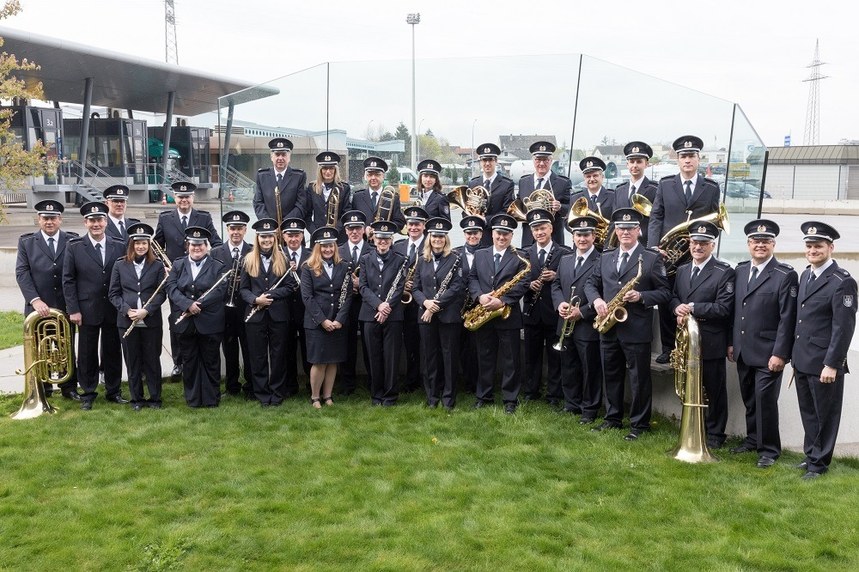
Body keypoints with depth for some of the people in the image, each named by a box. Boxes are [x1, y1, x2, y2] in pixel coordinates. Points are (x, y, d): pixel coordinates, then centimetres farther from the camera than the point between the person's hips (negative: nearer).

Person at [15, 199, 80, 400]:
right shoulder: (26, 242, 3)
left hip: (65, 307, 0)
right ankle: (41, 390, 22)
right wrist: (35, 300, -15)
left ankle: (69, 388, 22)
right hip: (38, 307, 0)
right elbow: (22, 273, -4)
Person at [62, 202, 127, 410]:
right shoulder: (74, 247, -2)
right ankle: (88, 393, 21)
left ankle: (113, 391, 23)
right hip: (87, 310, -1)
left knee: (113, 352, 10)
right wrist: (73, 310, -7)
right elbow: (68, 281, -2)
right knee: (87, 354, 8)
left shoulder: (119, 247, 2)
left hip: (114, 310, 1)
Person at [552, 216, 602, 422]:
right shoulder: (565, 260, 14)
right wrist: (560, 304, -4)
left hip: (588, 325, -6)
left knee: (590, 370, 3)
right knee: (568, 368, 15)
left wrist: (582, 312, -18)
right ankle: (572, 404, 29)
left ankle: (590, 409, 15)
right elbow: (556, 285, 16)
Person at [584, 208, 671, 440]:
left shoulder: (651, 259, -3)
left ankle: (639, 423, 15)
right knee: (611, 376, 15)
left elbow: (665, 292, -4)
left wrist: (641, 296, -21)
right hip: (608, 329, 5)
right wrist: (596, 299, -6)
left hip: (636, 331, -5)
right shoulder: (605, 257, 12)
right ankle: (613, 418, 29)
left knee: (639, 379, 3)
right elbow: (591, 283, 15)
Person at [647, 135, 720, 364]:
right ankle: (668, 348, 13)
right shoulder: (665, 185, 8)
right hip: (667, 253, 1)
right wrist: (653, 247, -9)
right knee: (666, 302, 3)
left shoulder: (711, 188, 8)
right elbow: (655, 218, 4)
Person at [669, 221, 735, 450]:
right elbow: (673, 297, 15)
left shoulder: (724, 272, -8)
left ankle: (715, 434, 19)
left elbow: (723, 308, -15)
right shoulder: (682, 270, 13)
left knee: (715, 391, 6)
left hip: (711, 343, -6)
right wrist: (677, 307, -8)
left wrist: (692, 308, -19)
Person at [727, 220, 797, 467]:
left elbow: (787, 318, -12)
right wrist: (731, 342, 11)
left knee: (765, 400, -2)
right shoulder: (740, 270, 9)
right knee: (749, 400, 15)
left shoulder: (785, 275, -9)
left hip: (768, 353, -5)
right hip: (743, 351, 6)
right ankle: (752, 439, 30)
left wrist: (780, 354, -15)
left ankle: (769, 449, 12)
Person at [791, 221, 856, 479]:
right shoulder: (805, 275, 10)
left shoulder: (842, 281, -15)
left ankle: (819, 463, 19)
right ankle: (811, 455, 30)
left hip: (824, 363, -7)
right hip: (802, 360, 7)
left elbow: (844, 327, -17)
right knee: (808, 412, 17)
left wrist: (832, 364, -19)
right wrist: (794, 354, 14)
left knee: (824, 415, 7)